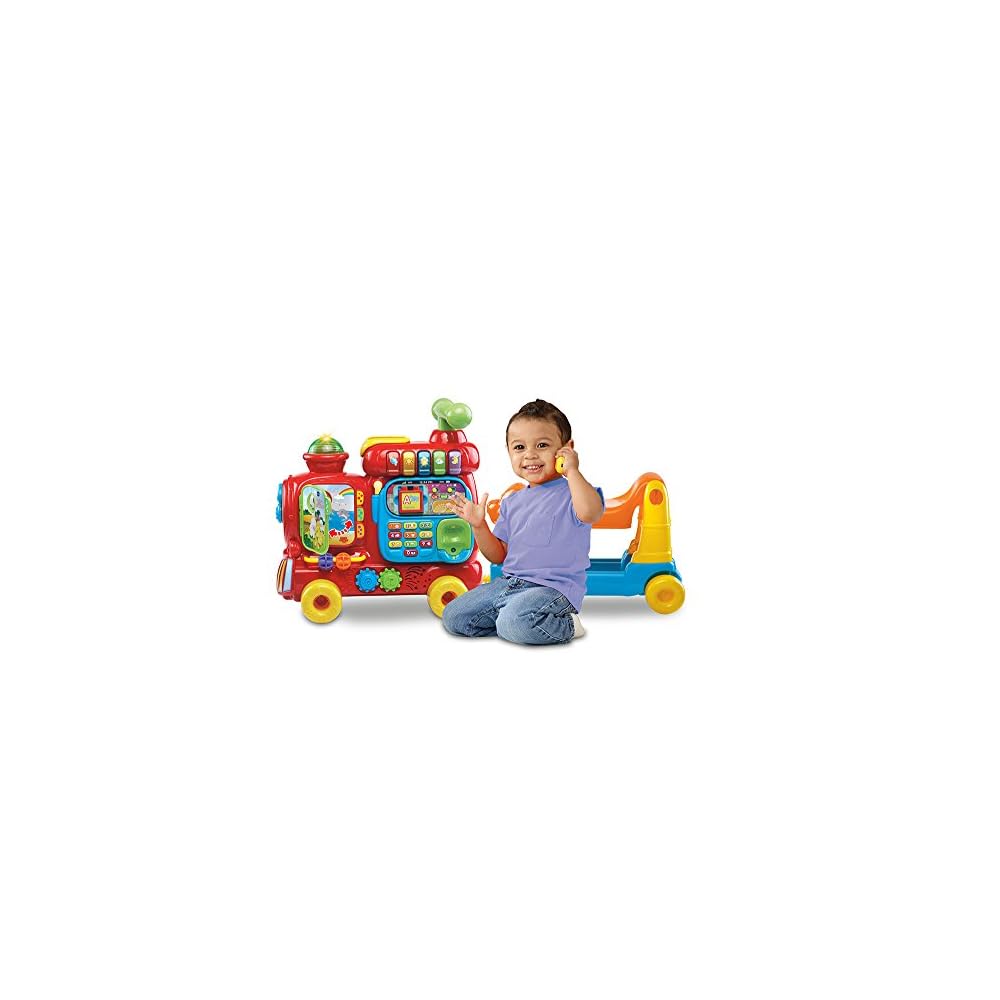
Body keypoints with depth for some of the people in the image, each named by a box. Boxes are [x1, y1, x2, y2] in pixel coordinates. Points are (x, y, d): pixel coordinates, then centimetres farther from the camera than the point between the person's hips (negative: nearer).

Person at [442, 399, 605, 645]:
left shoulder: (569, 493, -5)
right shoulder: (512, 503, 16)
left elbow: (589, 512, -32)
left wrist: (572, 471, -19)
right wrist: (478, 525, 4)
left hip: (554, 587, -7)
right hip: (509, 583, 7)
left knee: (516, 623, -35)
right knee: (452, 617, 0)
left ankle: (564, 626, -5)